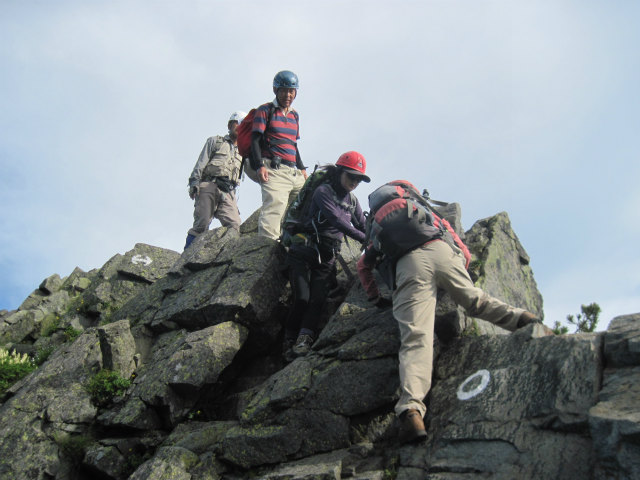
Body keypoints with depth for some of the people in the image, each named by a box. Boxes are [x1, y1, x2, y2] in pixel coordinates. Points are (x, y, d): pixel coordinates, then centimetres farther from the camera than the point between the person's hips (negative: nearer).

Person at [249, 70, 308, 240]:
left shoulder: (294, 115, 24)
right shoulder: (265, 110, 4)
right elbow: (255, 139, -4)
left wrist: (302, 168, 19)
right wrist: (259, 166, -17)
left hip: (294, 172, 8)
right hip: (273, 170, -7)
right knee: (275, 206, -26)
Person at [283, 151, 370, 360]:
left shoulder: (352, 201, 14)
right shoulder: (323, 192, -7)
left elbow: (363, 226, 15)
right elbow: (337, 221, -19)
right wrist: (366, 240, -25)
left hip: (327, 257, 5)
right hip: (304, 251, -5)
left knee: (317, 300, -14)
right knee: (302, 299, -15)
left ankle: (304, 340, -23)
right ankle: (289, 341, -3)